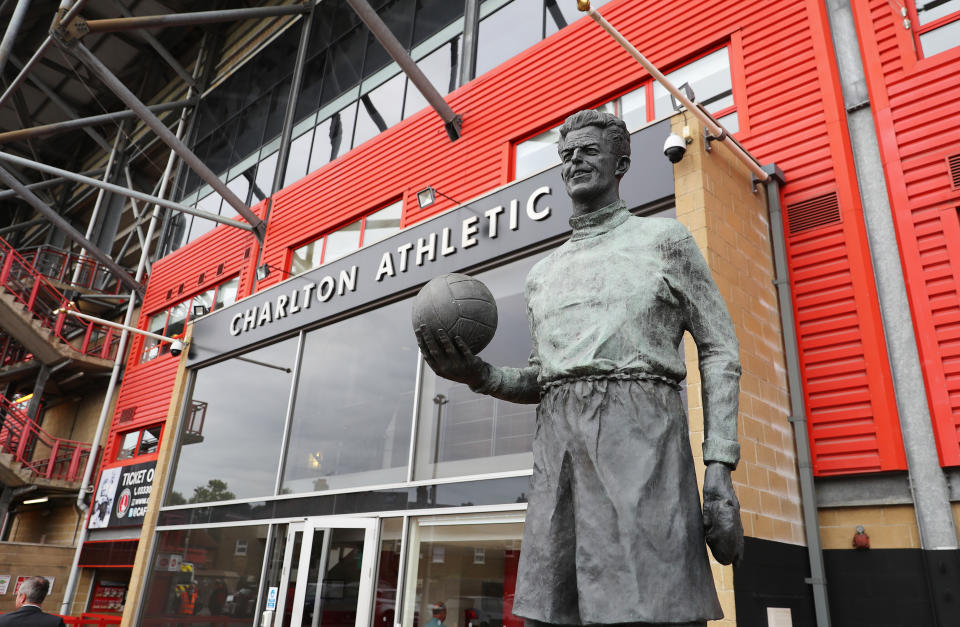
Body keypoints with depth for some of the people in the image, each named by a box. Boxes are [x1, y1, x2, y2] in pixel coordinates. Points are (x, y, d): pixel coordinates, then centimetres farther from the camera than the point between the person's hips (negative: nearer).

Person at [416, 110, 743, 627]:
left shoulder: (664, 238, 12)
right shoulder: (542, 274, 24)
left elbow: (719, 351, 6)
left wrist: (719, 469, -6)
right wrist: (478, 375, 3)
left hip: (639, 426, -4)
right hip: (557, 439, 4)